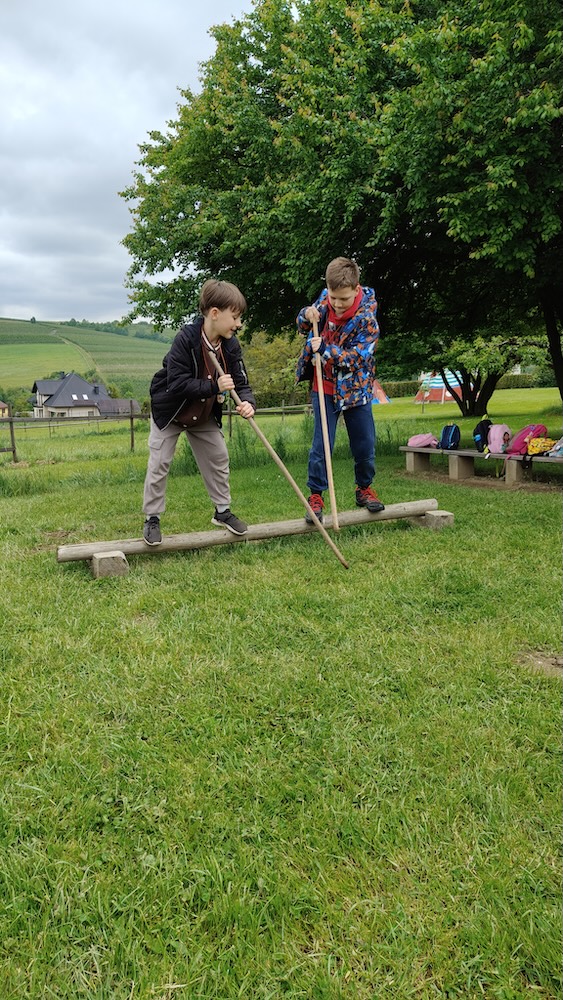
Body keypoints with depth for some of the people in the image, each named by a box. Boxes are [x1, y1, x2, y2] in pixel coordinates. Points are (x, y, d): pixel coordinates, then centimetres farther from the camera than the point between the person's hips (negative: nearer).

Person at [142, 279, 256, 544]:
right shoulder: (186, 338, -30)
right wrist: (214, 387, -41)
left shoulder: (230, 345, -12)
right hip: (169, 410, -5)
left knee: (218, 458, 8)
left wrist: (247, 402, -33)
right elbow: (177, 382, -34)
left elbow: (241, 382, -11)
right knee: (159, 465, -2)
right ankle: (151, 519, 12)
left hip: (204, 415, 6)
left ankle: (222, 511, 25)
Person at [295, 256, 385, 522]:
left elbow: (358, 357, -23)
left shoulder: (367, 318, -19)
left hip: (355, 388, -1)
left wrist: (325, 349, -32)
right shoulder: (325, 298, -6)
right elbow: (304, 328, 8)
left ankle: (364, 488, 29)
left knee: (365, 443, 8)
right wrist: (307, 315, -15)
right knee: (321, 445, -1)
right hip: (325, 388, 2)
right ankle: (315, 495, 9)